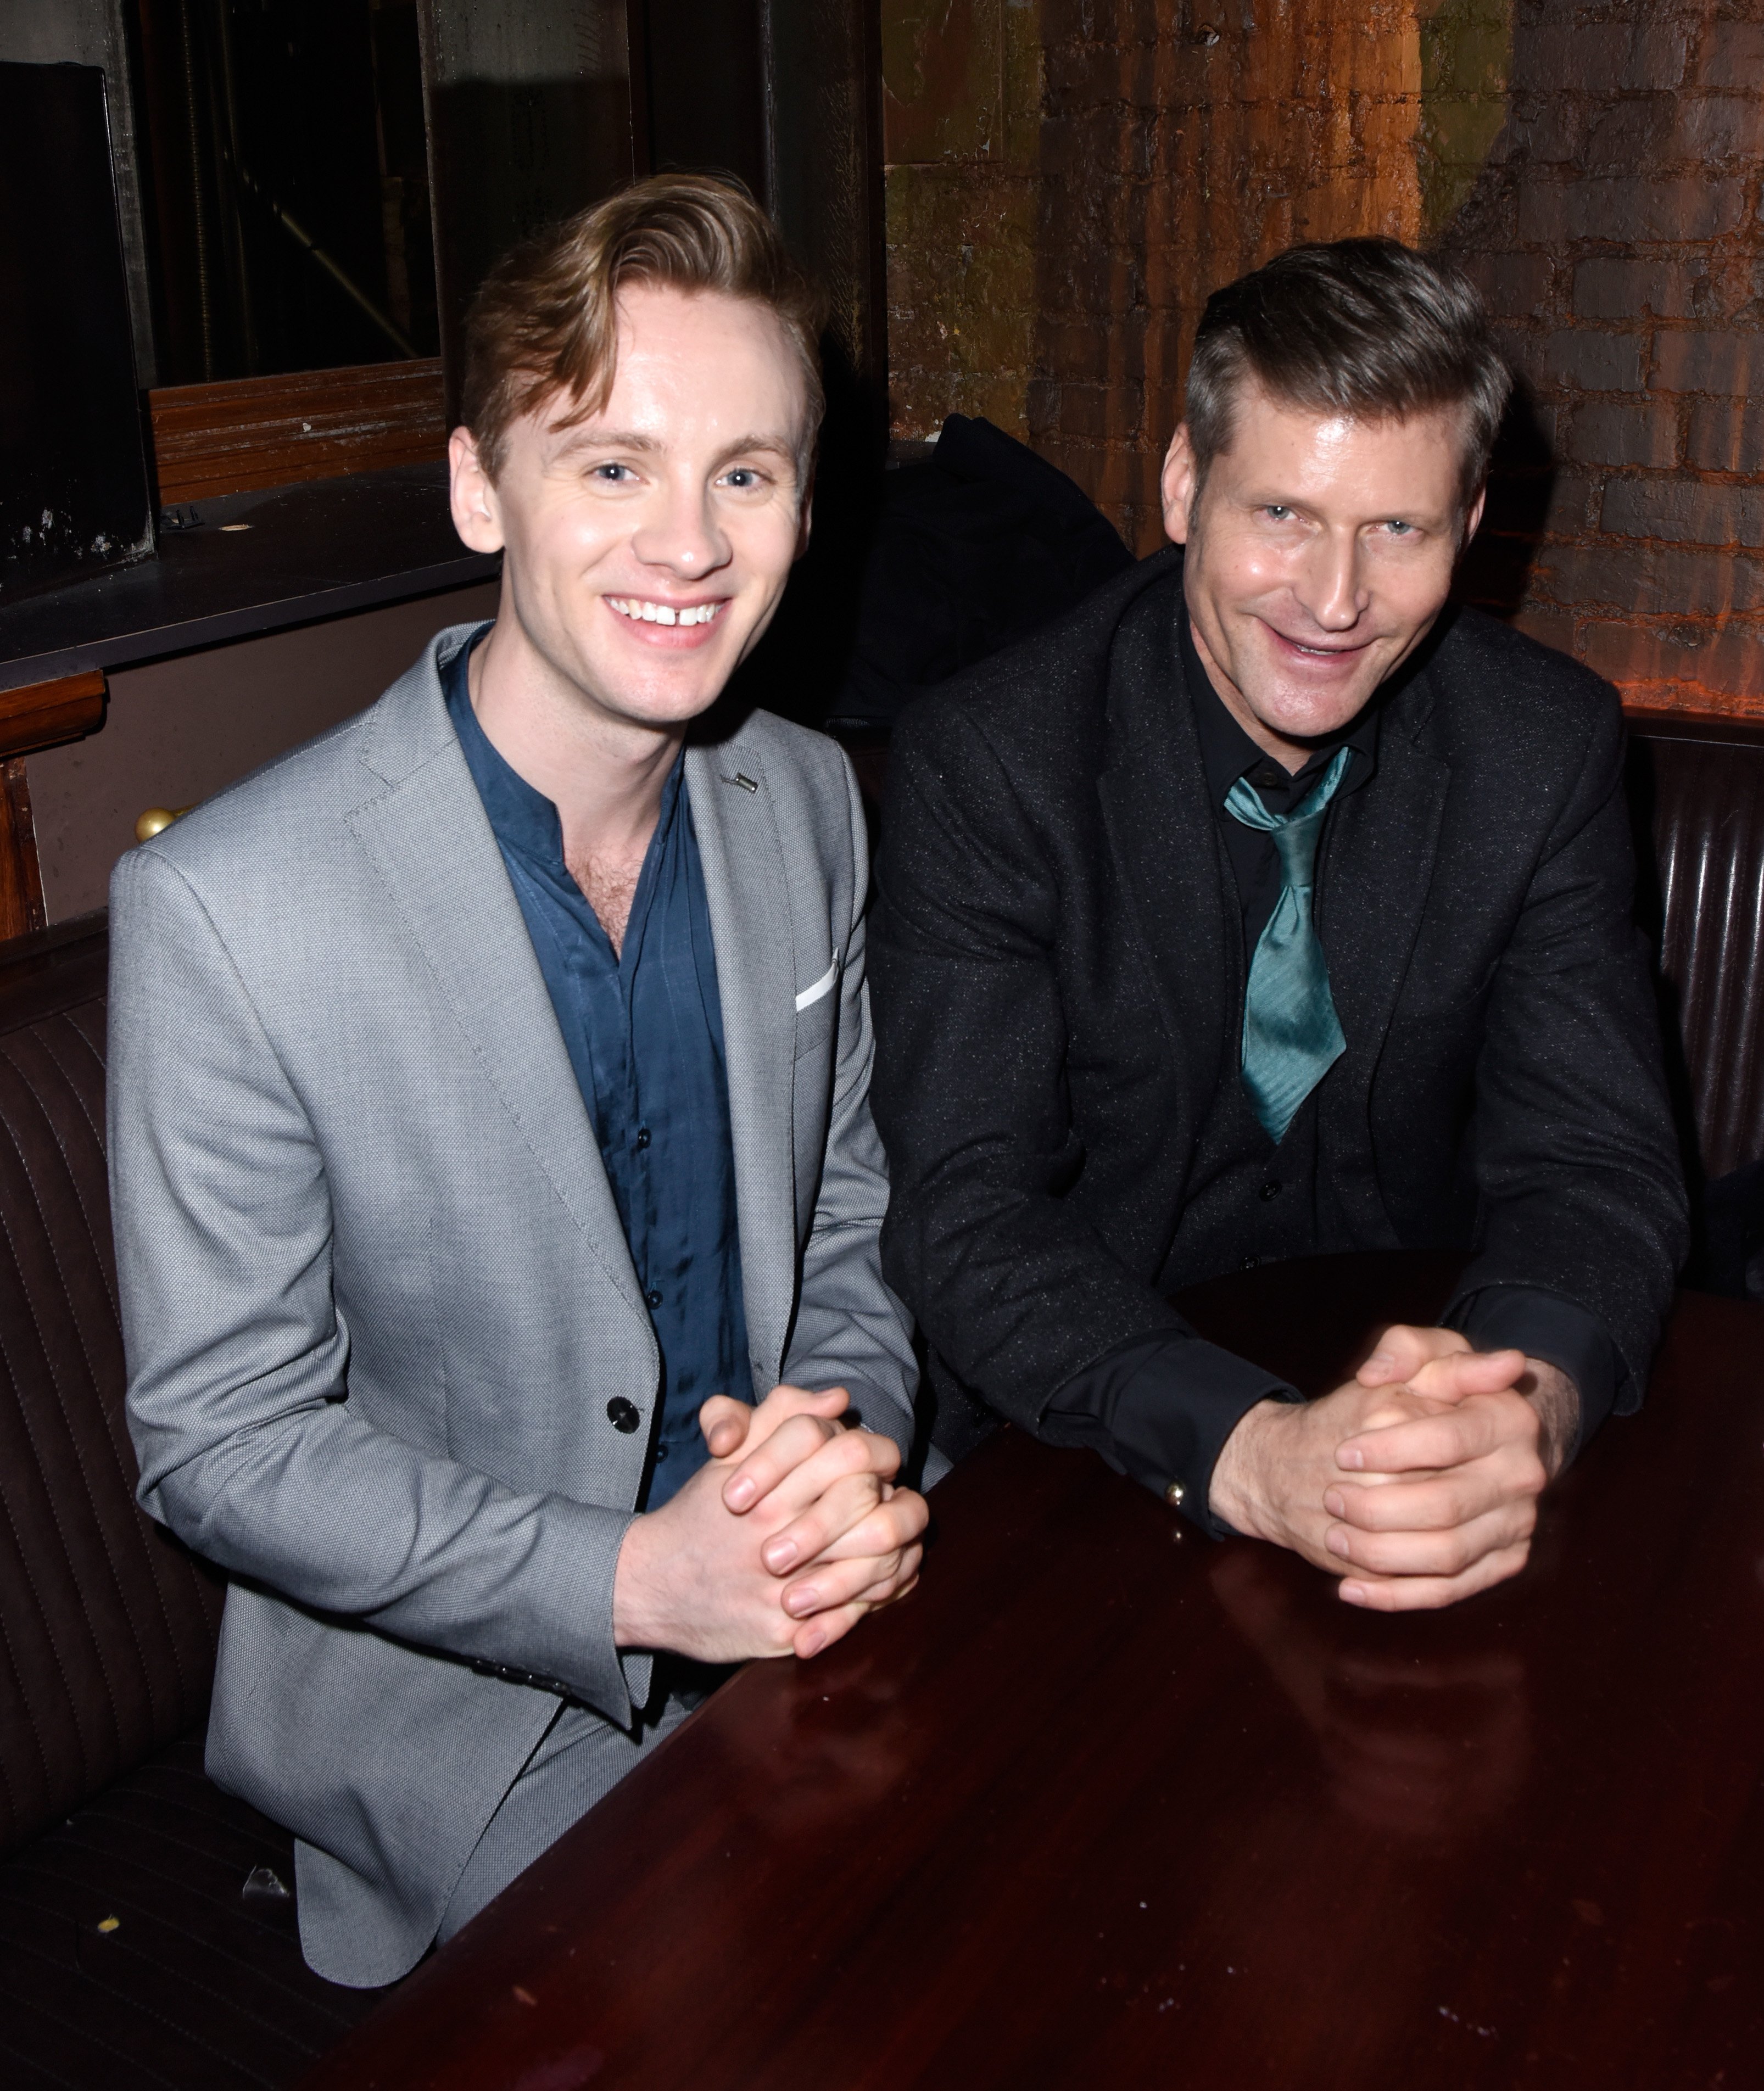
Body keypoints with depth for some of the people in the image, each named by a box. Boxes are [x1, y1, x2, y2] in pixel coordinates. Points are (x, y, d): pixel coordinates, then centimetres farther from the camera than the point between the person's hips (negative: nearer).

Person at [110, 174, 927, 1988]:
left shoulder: (807, 806, -2)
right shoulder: (223, 908, -20)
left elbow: (851, 1234, 7)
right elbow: (220, 1441, -13)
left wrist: (848, 1441, -14)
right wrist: (632, 1576, -22)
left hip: (793, 1614, 5)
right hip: (460, 1698, -4)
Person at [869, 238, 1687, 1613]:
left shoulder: (1548, 748, -5)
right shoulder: (986, 762, -13)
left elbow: (1593, 1162, -7)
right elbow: (964, 1211, -19)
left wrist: (1526, 1404, -30)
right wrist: (1250, 1449, -36)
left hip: (1414, 1377, 2)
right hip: (1093, 1452, -1)